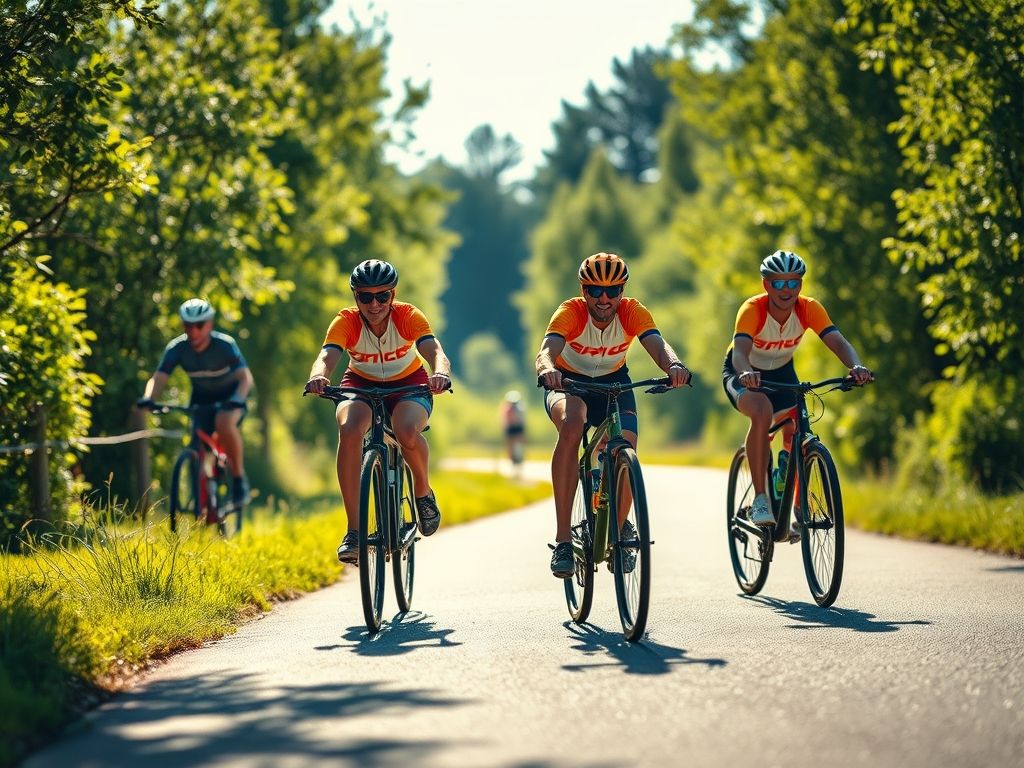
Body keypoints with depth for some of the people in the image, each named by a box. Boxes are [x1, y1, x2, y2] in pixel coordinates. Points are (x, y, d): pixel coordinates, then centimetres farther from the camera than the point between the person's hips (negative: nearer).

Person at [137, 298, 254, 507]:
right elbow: (159, 378, -23)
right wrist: (148, 398, -44)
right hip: (202, 398, 4)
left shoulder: (224, 345, -26)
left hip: (230, 395, -4)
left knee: (224, 422, -34)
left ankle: (238, 478, -19)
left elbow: (246, 377, -34)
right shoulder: (177, 348, -18)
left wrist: (237, 400, -54)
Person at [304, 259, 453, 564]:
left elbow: (434, 350, -40)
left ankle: (423, 491, 0)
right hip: (361, 384, 1)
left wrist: (441, 372, -63)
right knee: (349, 430, -32)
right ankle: (353, 531, -28)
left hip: (408, 383, -1)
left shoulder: (408, 316, -24)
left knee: (407, 433, -35)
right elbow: (327, 355, -40)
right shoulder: (346, 321, -24)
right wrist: (318, 376, -64)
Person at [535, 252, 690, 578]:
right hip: (569, 382, -3)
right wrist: (547, 369, -67)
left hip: (613, 382, 3)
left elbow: (657, 345, -38)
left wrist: (673, 365, -61)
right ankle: (562, 540, -35)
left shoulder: (633, 312, -21)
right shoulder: (571, 312, -26)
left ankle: (620, 525, 14)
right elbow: (547, 349, -43)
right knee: (571, 426, -36)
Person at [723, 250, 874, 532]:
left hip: (781, 372, 4)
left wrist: (856, 366, -56)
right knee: (762, 411, -34)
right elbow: (739, 352, -46)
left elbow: (838, 342, -35)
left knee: (795, 433, -13)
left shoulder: (809, 309, -22)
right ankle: (759, 499, -28)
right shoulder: (752, 310, -31)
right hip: (744, 374, -4)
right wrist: (746, 373, -69)